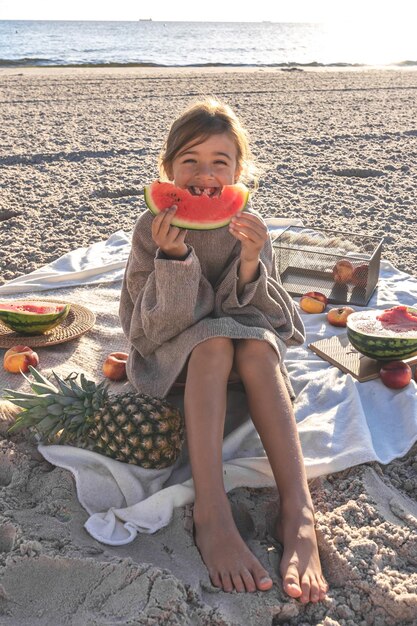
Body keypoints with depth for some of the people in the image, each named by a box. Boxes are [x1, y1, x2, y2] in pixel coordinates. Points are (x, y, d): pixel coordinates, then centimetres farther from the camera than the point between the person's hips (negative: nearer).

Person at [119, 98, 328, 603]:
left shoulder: (247, 227, -8)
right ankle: (211, 513, -40)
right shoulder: (152, 229, -13)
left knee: (259, 346, -31)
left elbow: (265, 317, -11)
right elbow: (153, 327, -18)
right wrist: (173, 258, -33)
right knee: (214, 340, -34)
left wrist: (251, 265, -30)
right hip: (172, 354, -2)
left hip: (246, 343, 2)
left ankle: (298, 511, -38)